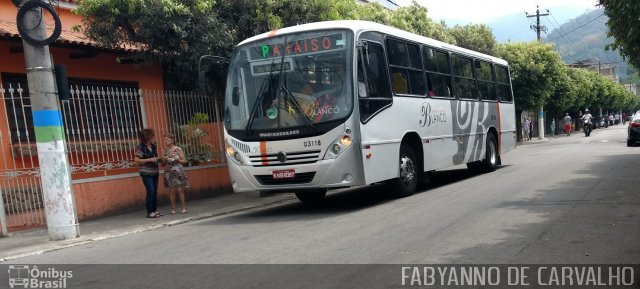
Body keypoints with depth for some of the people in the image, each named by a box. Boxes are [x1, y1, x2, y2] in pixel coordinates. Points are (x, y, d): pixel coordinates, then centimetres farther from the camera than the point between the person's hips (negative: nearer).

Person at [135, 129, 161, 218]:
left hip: (155, 172, 6)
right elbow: (136, 160, -14)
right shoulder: (140, 147, -9)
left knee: (155, 191, 6)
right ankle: (149, 212, -7)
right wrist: (150, 159, -18)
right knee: (150, 191, -12)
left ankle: (155, 210, 15)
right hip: (146, 173, -6)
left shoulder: (154, 146, 8)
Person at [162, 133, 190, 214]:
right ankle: (173, 208, 7)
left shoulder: (178, 149, -3)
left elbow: (184, 161, 1)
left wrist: (177, 160, -16)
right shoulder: (165, 150, 4)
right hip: (169, 172, 2)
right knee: (172, 190, 0)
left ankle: (183, 207, 7)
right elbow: (163, 163, 12)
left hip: (178, 171, -2)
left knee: (180, 189, -3)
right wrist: (164, 159, -9)